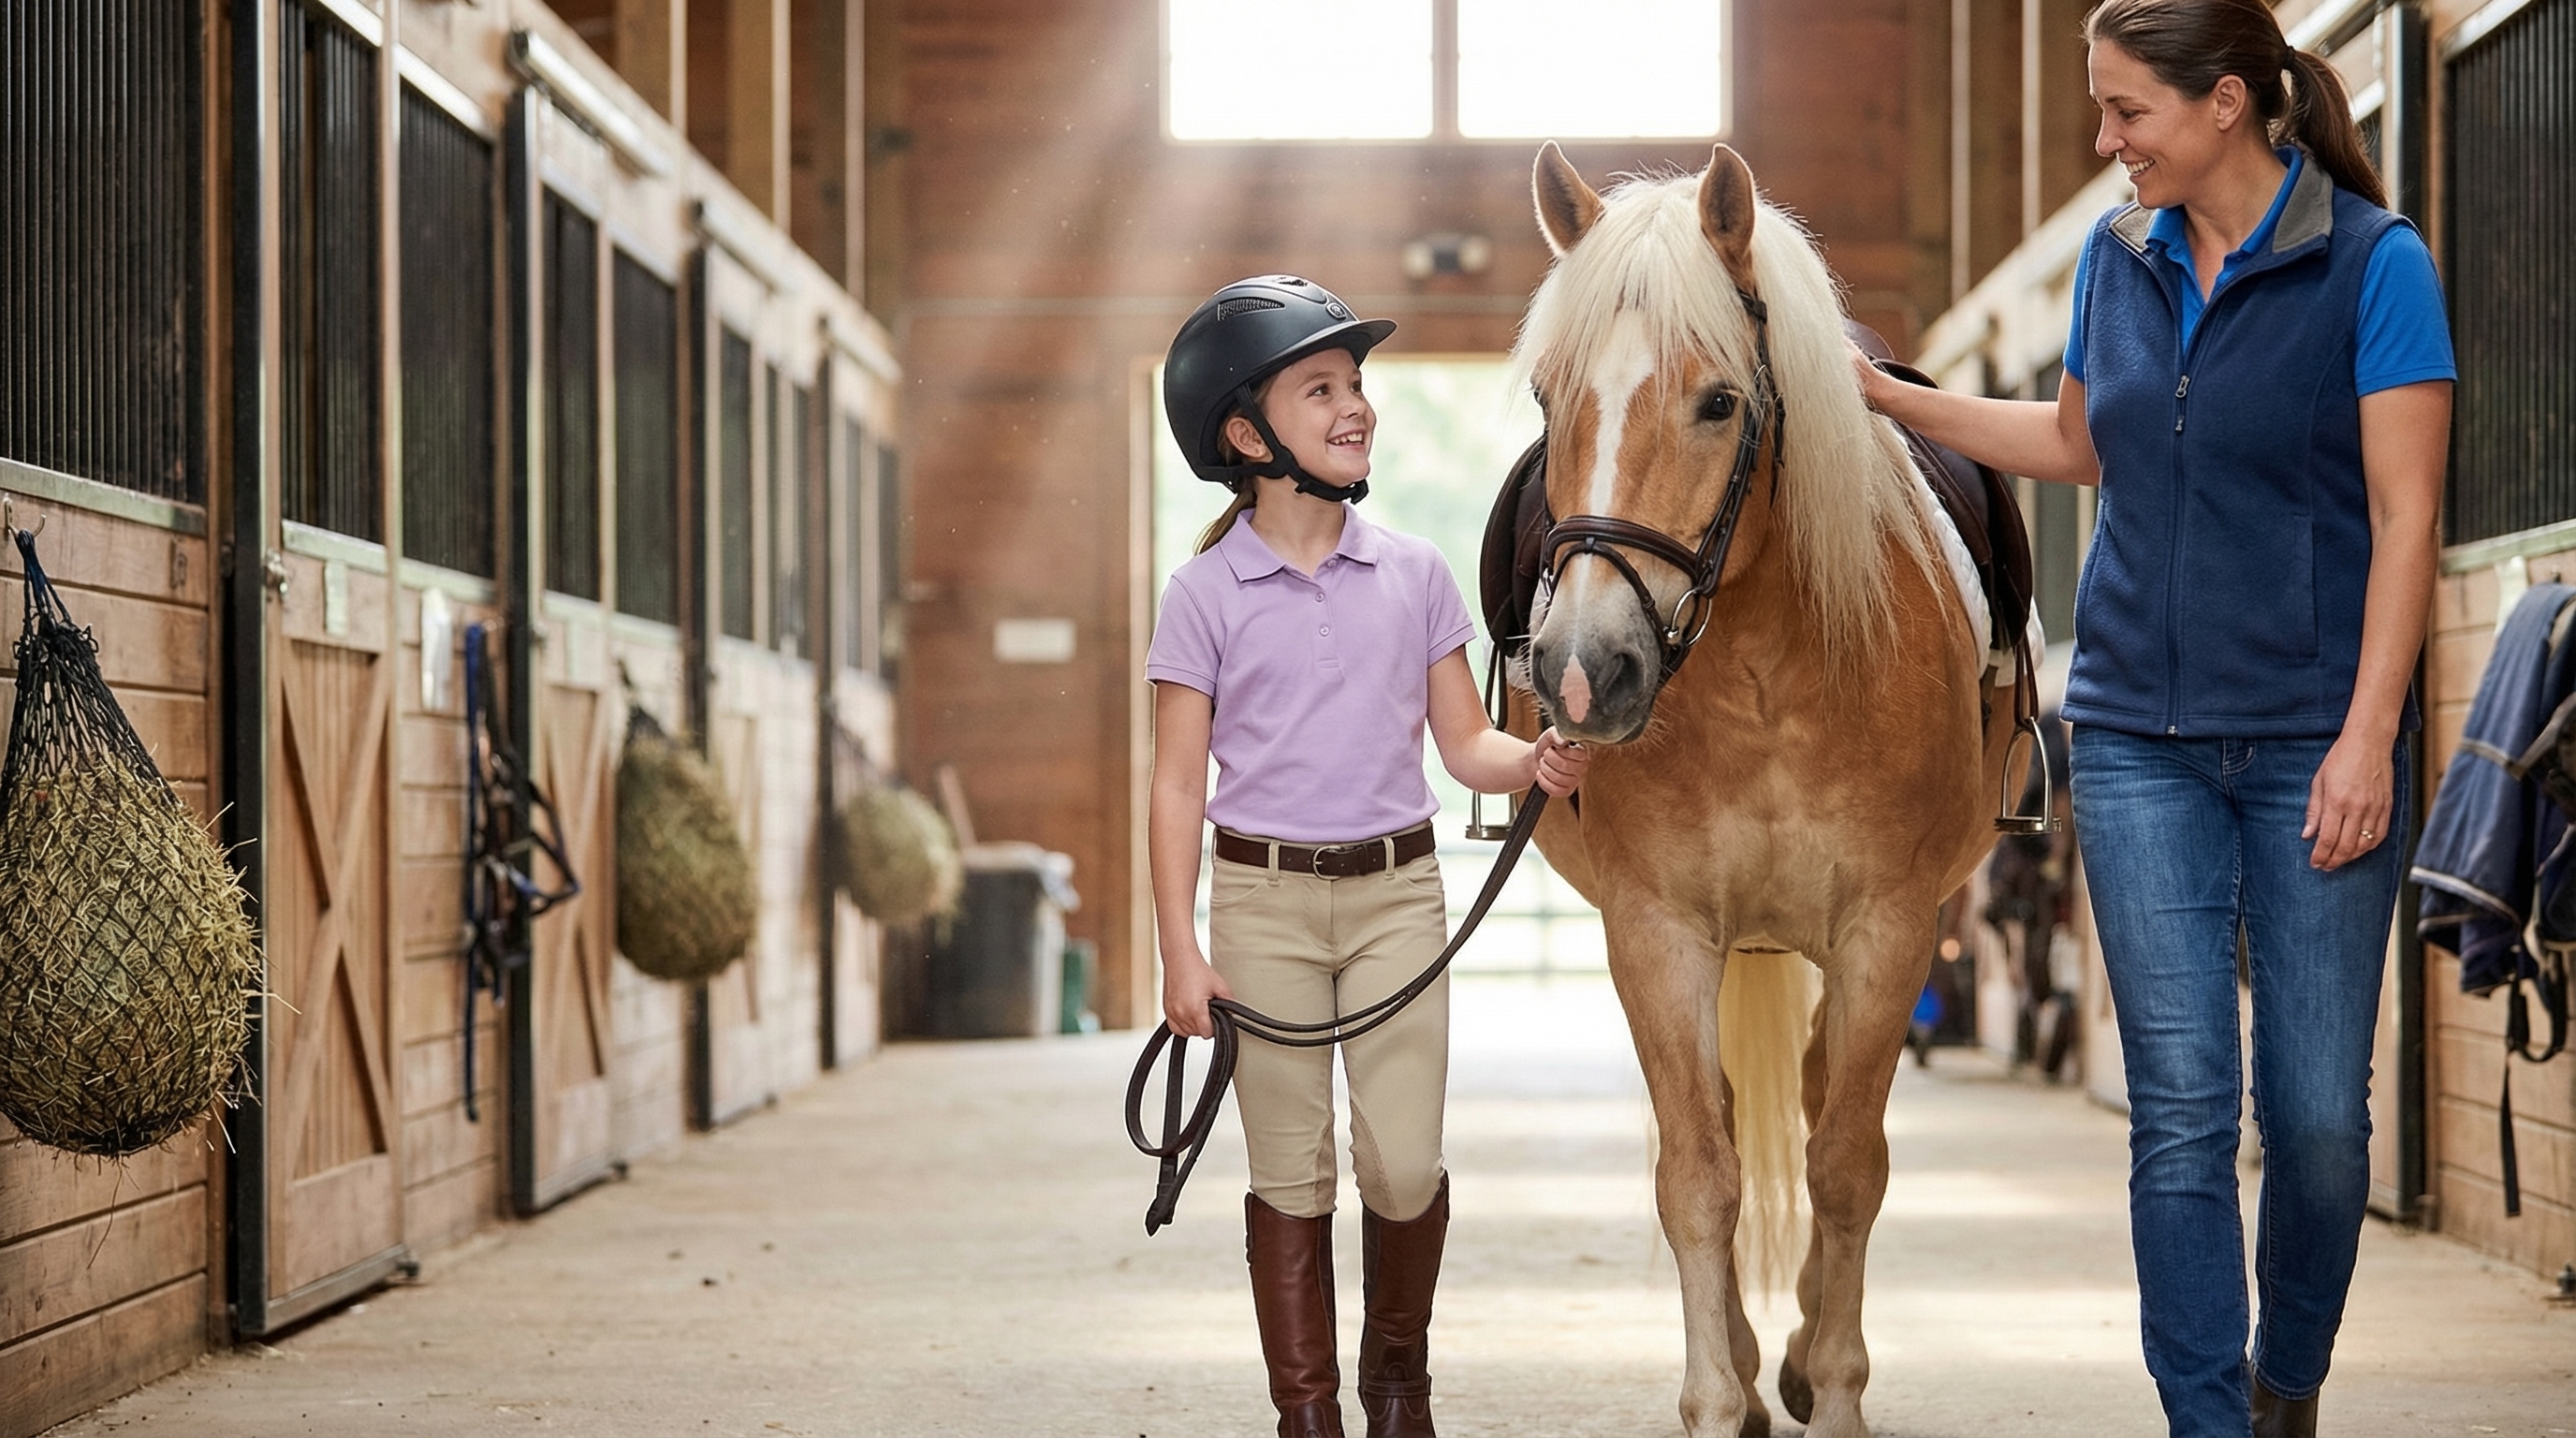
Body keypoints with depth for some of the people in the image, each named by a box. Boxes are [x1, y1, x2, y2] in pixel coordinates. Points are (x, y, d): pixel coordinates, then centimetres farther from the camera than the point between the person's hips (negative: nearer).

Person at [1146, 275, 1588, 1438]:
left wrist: (1536, 763, -14)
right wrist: (1180, 955, -7)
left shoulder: (1414, 575, 5)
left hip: (1398, 893, 2)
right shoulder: (1206, 593, -2)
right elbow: (1176, 785, -2)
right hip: (1263, 898, -1)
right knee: (1292, 1177, 3)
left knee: (1405, 1168, -5)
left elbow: (1464, 743, 9)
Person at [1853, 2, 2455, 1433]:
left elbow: (2406, 513, -10)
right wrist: (1888, 393, 20)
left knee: (2318, 1112, 2)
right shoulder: (2119, 259, 8)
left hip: (2315, 738, -4)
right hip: (2144, 738, 4)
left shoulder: (2374, 262, -8)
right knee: (2183, 1110, -1)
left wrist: (2368, 738, -16)